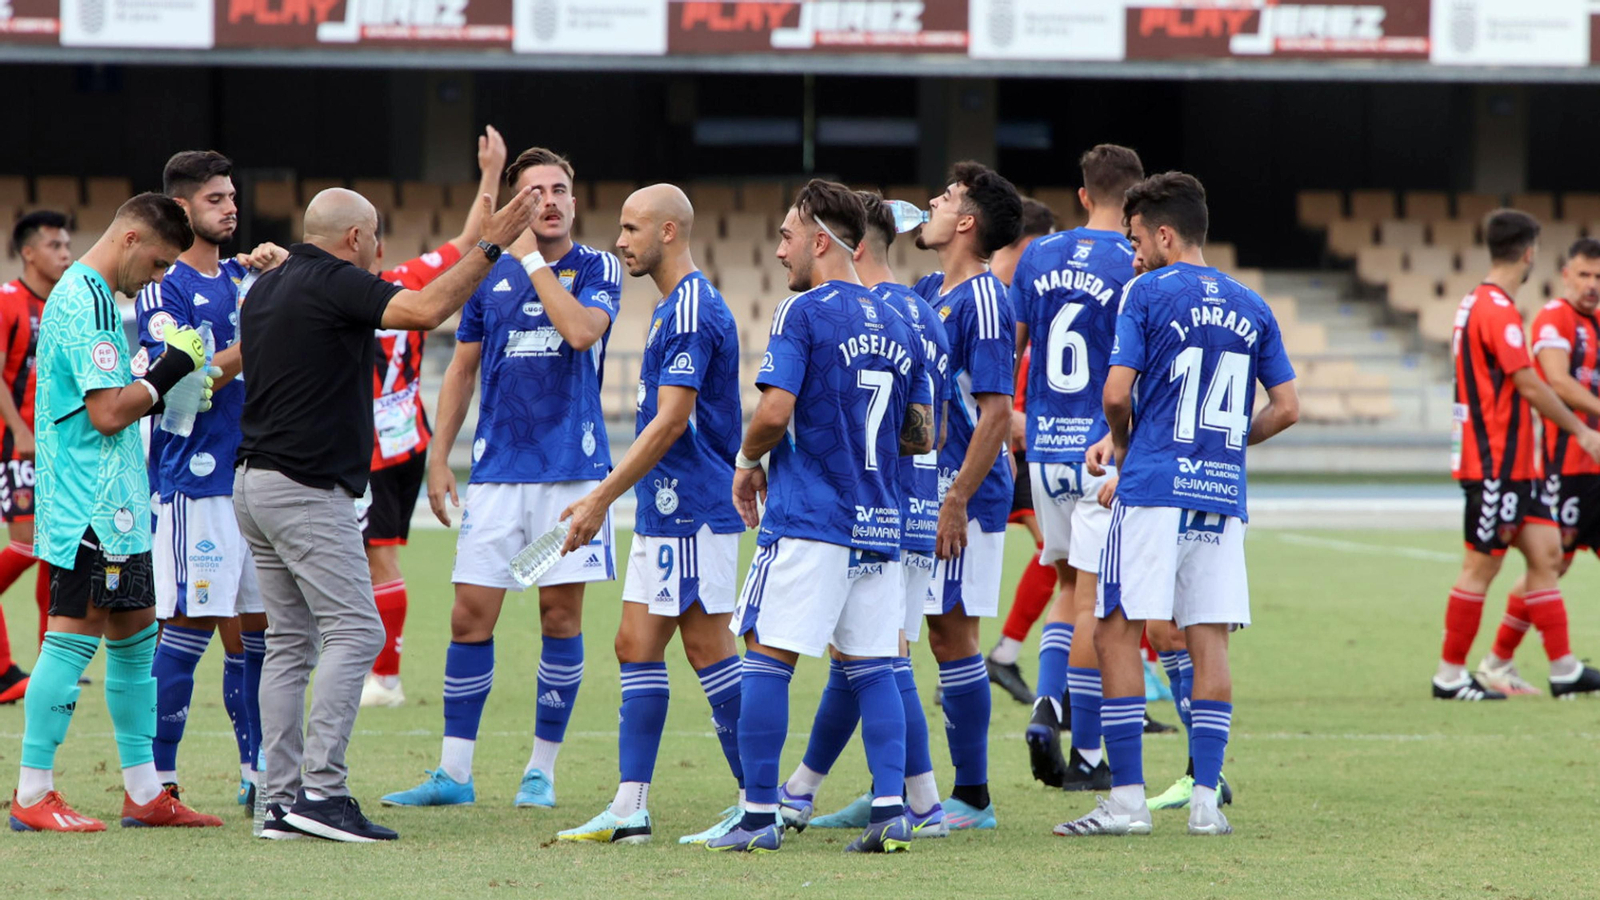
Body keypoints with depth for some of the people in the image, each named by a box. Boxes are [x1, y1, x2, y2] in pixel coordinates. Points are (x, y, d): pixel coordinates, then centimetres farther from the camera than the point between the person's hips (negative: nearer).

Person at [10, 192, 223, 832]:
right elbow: (107, 413, -20)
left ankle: (144, 792, 18)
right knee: (73, 636, -8)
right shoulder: (87, 304, -16)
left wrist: (163, 389, 10)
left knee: (135, 634, 13)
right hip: (90, 507, -11)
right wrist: (168, 371, -10)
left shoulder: (86, 295, 18)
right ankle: (32, 796, -6)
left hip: (115, 504, 11)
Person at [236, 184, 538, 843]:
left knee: (290, 643, 9)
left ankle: (280, 799, 6)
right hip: (305, 489, -9)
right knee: (354, 633, -9)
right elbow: (425, 311, -25)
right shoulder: (333, 283, -12)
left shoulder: (266, 288, 15)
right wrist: (489, 247, -19)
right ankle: (321, 790, -18)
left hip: (255, 484, 9)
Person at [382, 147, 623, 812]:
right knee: (470, 615, -1)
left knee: (561, 615, 1)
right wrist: (438, 457, 9)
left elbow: (582, 330, -19)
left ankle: (541, 770, 11)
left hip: (573, 469, -2)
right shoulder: (490, 275, 9)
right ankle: (454, 774, 5)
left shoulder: (598, 269, 1)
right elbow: (462, 369, 15)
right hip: (497, 470, 2)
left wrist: (534, 260, -11)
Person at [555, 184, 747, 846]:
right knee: (636, 646, 8)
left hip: (692, 512, -10)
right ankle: (629, 810, 8)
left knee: (708, 648, -7)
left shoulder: (693, 311, -16)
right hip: (663, 513, 10)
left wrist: (602, 498, -20)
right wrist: (609, 496, 22)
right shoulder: (673, 308, 16)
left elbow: (671, 421, -21)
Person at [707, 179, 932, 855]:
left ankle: (759, 816, -3)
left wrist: (747, 462, 2)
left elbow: (775, 413, -16)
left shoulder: (803, 312, -7)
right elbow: (921, 436, 15)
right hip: (878, 522, 7)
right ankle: (891, 809, -1)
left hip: (806, 520, -6)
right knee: (872, 667, 9)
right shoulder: (896, 324, 13)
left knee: (767, 659, -1)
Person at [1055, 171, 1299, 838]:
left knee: (1117, 632, -1)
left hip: (1154, 486, -5)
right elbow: (1287, 408, 13)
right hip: (1223, 495, 5)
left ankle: (1127, 799, -5)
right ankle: (1205, 800, 2)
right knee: (1209, 641, 6)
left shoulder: (1146, 293, -3)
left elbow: (1117, 393, -10)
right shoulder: (1250, 307, 13)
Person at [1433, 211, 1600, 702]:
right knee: (1481, 566, -3)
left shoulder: (1480, 304, 14)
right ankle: (1450, 675, 4)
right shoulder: (1497, 311, -17)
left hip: (1514, 462, 10)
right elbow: (1530, 386, -17)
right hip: (1494, 463, -10)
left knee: (1546, 553, 7)